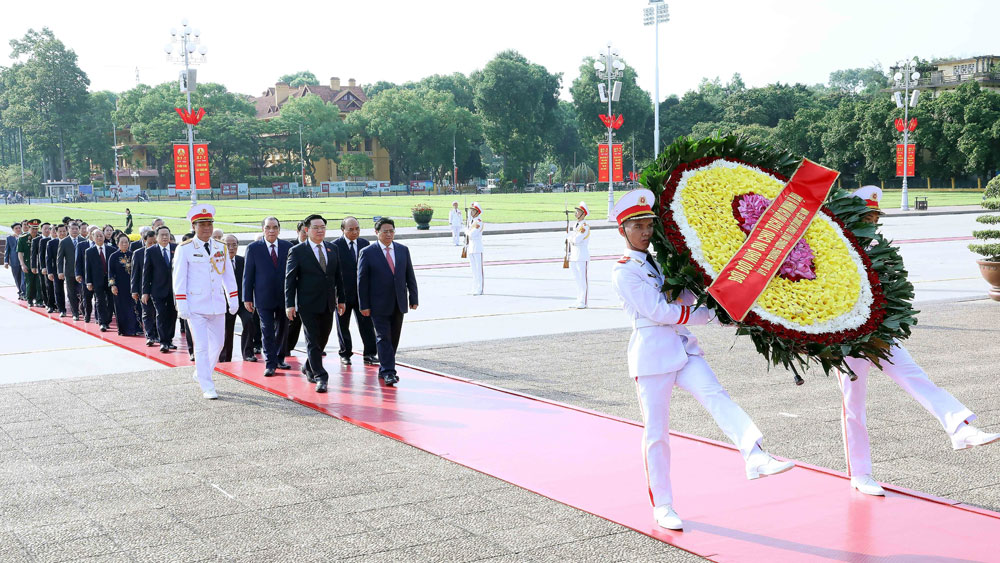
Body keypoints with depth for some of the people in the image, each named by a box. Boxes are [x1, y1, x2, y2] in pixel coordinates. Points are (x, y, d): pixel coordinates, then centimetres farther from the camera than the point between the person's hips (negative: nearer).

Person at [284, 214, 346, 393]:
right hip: (308, 304, -5)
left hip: (328, 304, 5)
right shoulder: (297, 251, -5)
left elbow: (338, 276, 15)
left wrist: (341, 299, 12)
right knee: (313, 342, -5)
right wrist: (290, 304, -10)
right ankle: (320, 378, -4)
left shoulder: (332, 249, 10)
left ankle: (308, 367, 34)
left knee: (322, 339, 13)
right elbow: (290, 279, -5)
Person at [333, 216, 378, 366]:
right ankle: (345, 354, 23)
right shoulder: (335, 246, -8)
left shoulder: (364, 244, 5)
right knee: (343, 325, 9)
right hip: (343, 293, -3)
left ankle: (369, 354, 4)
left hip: (362, 292, 3)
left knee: (367, 323, -2)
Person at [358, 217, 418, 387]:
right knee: (383, 337, -9)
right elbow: (362, 280, -5)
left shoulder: (403, 250, 7)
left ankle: (384, 370, 22)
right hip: (379, 305, -5)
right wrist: (364, 305, -8)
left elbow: (410, 276, 11)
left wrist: (413, 298, 6)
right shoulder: (367, 253, -5)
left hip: (399, 303, 5)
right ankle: (388, 372, -10)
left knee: (394, 338, 10)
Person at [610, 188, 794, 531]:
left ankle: (756, 457, -38)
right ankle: (662, 506, 12)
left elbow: (686, 298, 22)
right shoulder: (624, 272, -6)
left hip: (682, 348, 6)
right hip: (652, 354, -6)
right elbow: (657, 311, -13)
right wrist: (710, 315, -9)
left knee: (717, 397, -19)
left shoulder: (659, 262, 18)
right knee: (656, 432, 1)